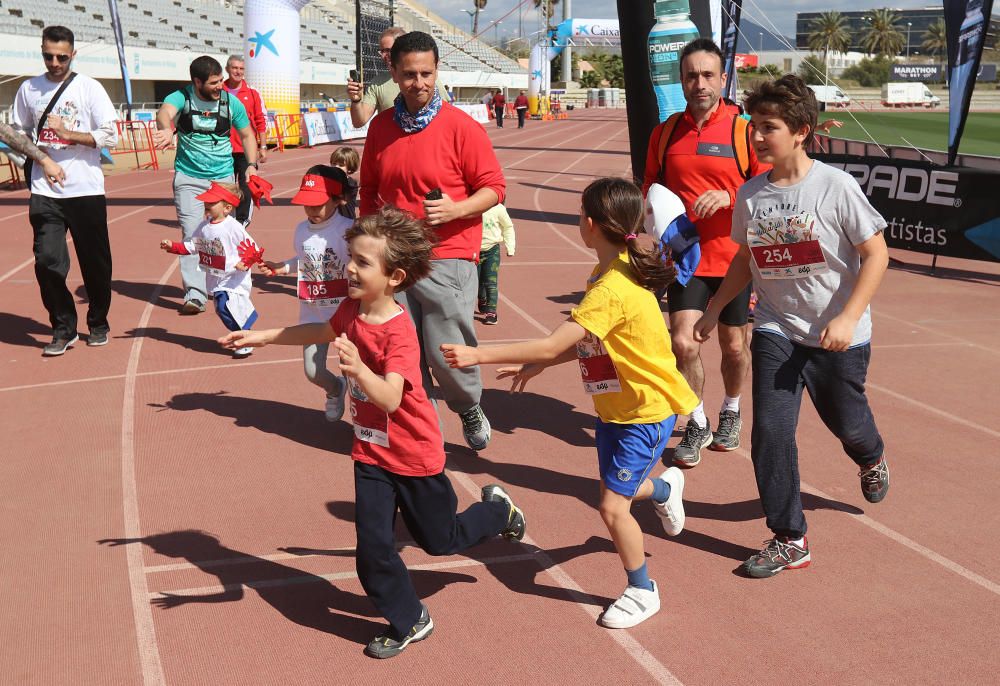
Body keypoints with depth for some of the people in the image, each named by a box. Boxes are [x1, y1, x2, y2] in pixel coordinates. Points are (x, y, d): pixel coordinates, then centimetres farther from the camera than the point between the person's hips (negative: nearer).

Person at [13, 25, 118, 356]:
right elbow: (18, 133, 14)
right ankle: (63, 329, 9)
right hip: (45, 192, 2)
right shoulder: (29, 89, 7)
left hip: (86, 190, -2)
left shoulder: (89, 88, -1)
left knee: (95, 262, 6)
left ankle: (98, 323, 25)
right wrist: (43, 160, -2)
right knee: (47, 260, -6)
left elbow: (111, 136, -5)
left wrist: (68, 133, -16)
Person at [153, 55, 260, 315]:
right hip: (188, 177, -2)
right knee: (192, 233, -12)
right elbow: (165, 112, -29)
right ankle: (195, 294, -14)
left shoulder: (231, 102, 2)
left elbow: (247, 134, 16)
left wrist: (252, 164, 1)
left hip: (223, 177, 2)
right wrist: (167, 129, -52)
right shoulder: (181, 97, -6)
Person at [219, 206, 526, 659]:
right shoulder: (351, 310, -6)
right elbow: (322, 332, 18)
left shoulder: (399, 333, -28)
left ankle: (497, 509, 44)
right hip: (371, 453, 6)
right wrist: (261, 337, 17)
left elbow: (391, 398, -40)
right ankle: (409, 622, 22)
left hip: (414, 456, -6)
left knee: (441, 541, 16)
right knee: (373, 549, 1)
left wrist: (358, 370, -58)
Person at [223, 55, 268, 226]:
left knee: (246, 186, -1)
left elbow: (261, 121, 4)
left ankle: (243, 219, 9)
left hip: (246, 149, -1)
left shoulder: (253, 93, 3)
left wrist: (263, 147, 0)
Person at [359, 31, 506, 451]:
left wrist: (455, 209, -21)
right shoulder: (380, 127, 7)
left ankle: (471, 409, 29)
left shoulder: (461, 127, -7)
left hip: (447, 259, -4)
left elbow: (494, 188, -5)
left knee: (446, 352, -2)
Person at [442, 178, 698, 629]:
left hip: (645, 414, -9)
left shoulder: (612, 290, -30)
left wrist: (477, 355, -31)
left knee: (613, 507, -6)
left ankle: (642, 592, 16)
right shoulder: (615, 275, 2)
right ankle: (664, 488, 56)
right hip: (614, 408, 9)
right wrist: (538, 365, 1)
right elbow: (585, 342, 10)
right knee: (618, 493, 23)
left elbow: (552, 345, -33)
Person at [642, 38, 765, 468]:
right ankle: (697, 425, 13)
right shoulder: (665, 133, 4)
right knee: (682, 342, -7)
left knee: (734, 345, 11)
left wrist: (729, 196, -22)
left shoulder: (743, 129, -7)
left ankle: (731, 411, 39)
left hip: (735, 259, -2)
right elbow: (650, 192, 16)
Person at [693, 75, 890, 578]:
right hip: (775, 332, 3)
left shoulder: (836, 186, -14)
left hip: (837, 335, -2)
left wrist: (848, 318, -19)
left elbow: (876, 253, -11)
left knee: (846, 423, 16)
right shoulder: (750, 195, -2)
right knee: (770, 432, -8)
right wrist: (714, 310, 10)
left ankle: (871, 458, 56)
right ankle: (789, 541, 7)